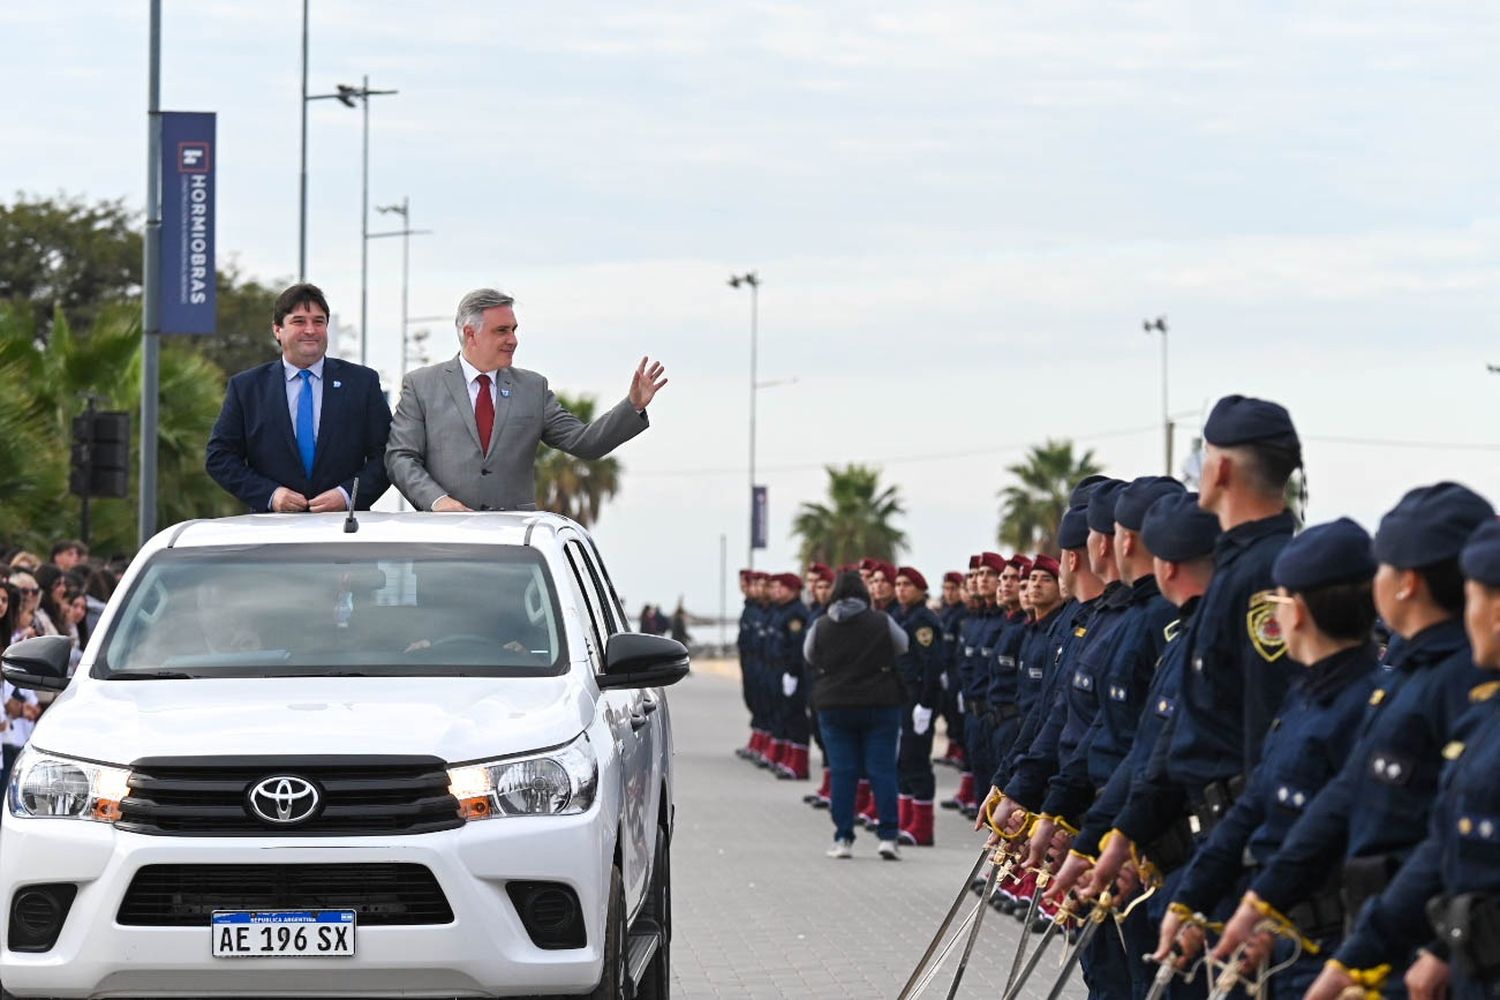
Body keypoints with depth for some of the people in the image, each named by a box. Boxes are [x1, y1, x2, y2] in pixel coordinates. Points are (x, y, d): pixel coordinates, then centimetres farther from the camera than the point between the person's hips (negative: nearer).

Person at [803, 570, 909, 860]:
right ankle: (888, 836, -5)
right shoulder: (882, 623, -7)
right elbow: (904, 650, 5)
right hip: (881, 705, -1)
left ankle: (843, 839, 3)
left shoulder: (820, 627, -3)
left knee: (842, 772, 4)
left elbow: (809, 661, 9)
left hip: (834, 707, 1)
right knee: (882, 770, 1)